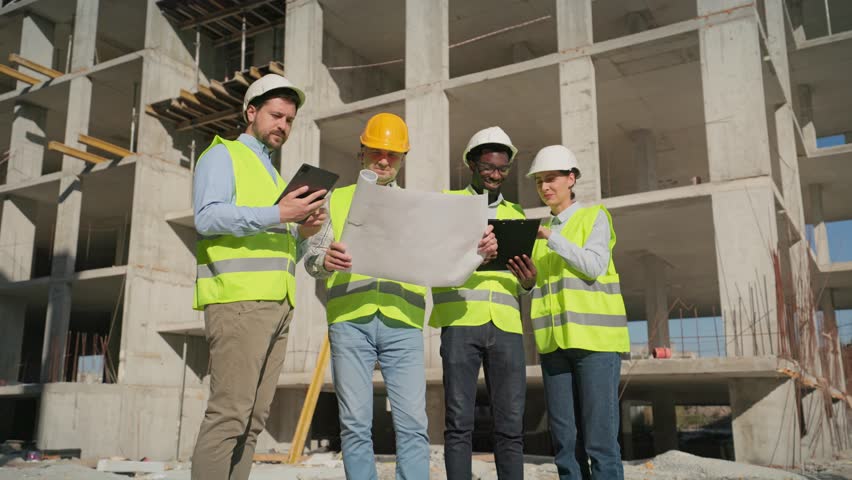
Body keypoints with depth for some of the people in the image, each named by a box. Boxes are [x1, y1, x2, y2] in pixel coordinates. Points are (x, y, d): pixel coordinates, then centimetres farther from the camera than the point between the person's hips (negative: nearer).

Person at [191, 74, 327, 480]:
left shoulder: (275, 177, 28)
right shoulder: (223, 155, 6)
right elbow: (208, 217, -12)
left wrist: (303, 233, 4)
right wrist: (277, 215, -19)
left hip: (277, 302, 8)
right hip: (237, 298, -7)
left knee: (254, 418, 4)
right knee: (229, 413, -12)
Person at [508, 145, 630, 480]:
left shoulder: (595, 217, 5)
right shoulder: (541, 230, 20)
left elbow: (593, 267, -10)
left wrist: (551, 236, -15)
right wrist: (529, 280, 0)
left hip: (594, 336, -5)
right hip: (554, 340, 5)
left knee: (599, 437, -8)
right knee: (565, 440, 4)